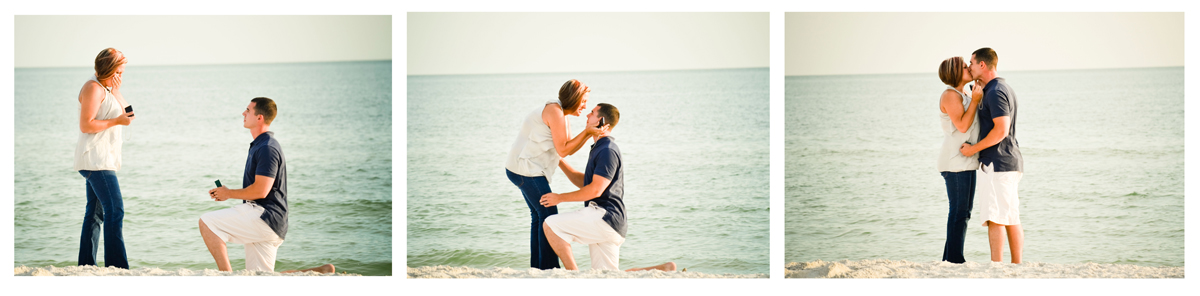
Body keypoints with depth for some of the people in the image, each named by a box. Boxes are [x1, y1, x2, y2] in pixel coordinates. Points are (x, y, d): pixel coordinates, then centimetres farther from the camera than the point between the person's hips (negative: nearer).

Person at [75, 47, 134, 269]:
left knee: (95, 213, 12)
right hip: (95, 158, -11)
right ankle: (117, 267, -23)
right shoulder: (93, 88, -13)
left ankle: (86, 265, 16)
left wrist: (116, 91, 2)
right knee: (115, 210, -18)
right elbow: (86, 125, -19)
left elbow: (125, 110, 15)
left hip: (103, 158, 11)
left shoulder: (107, 87, 17)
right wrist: (117, 121, -19)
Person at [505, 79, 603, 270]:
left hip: (523, 169, 11)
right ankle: (548, 268, -9)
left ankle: (536, 267, 18)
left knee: (539, 215, 14)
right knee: (548, 215, -9)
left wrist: (589, 133, -3)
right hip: (527, 169, -11)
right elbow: (563, 150, -17)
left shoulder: (562, 114, 16)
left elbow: (570, 149, 10)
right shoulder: (554, 111, -16)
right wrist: (586, 132, -14)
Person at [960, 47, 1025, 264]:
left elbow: (1001, 130, -23)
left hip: (996, 163, -10)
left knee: (995, 219, -9)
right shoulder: (1005, 89, 18)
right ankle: (1017, 266, 12)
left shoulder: (995, 92, -15)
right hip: (1010, 163, 10)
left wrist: (973, 148, -14)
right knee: (1011, 219, 10)